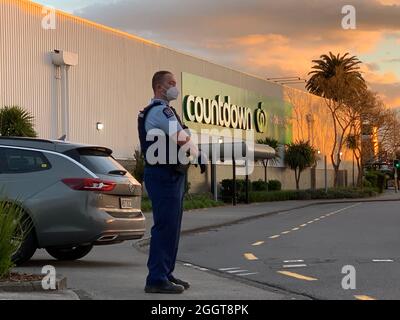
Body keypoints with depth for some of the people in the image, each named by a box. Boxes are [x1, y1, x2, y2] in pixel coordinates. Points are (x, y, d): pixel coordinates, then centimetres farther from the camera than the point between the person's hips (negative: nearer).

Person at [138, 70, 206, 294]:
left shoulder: (164, 111, 21)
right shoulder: (160, 111, -13)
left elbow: (180, 140, 19)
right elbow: (183, 140, -20)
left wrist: (197, 154, 2)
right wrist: (199, 154, -3)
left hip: (172, 175, 11)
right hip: (164, 176, -11)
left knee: (171, 226, 15)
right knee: (165, 226, -10)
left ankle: (166, 274, 22)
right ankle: (157, 279, -9)